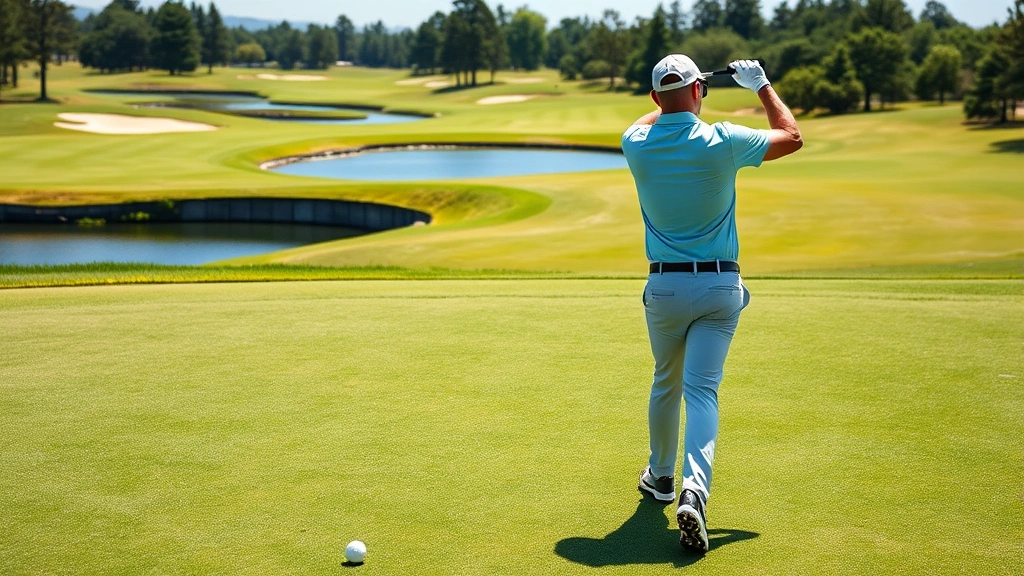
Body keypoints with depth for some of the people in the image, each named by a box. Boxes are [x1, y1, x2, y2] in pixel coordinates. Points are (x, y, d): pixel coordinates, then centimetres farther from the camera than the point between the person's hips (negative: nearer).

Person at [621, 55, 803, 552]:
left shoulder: (638, 146, -5)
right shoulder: (722, 141, -10)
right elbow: (791, 137, 9)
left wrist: (671, 101, 34)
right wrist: (762, 85, 20)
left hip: (664, 286, 2)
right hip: (720, 286, -2)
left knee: (666, 384, 20)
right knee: (702, 389, -6)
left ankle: (661, 476, 36)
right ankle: (694, 490, -24)